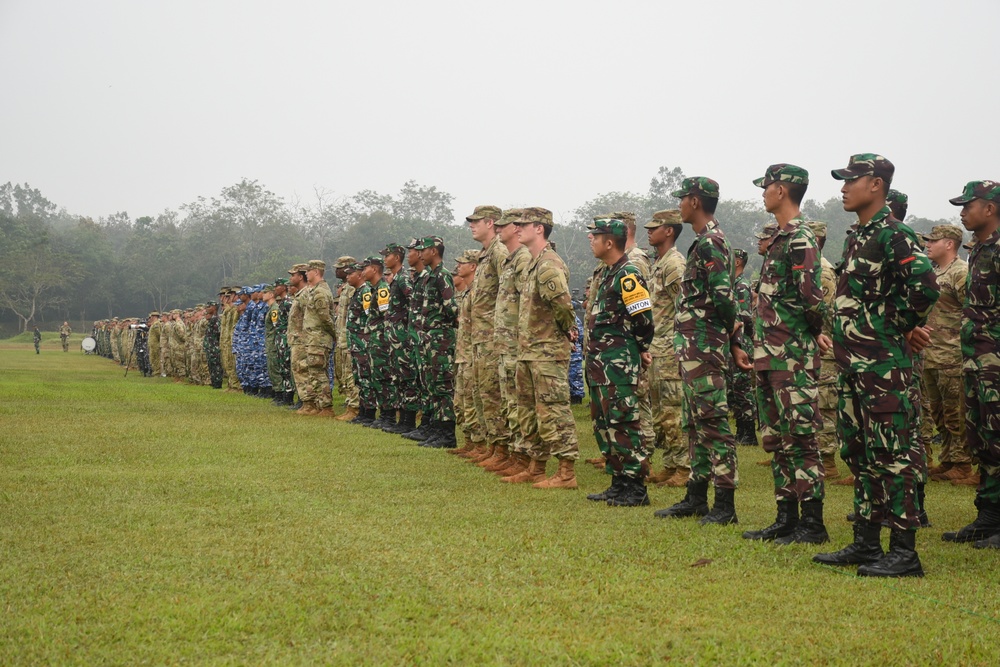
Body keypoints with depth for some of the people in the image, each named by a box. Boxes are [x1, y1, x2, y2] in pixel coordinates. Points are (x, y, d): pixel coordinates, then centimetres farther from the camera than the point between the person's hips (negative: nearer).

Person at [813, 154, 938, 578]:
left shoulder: (893, 235, -13)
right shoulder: (856, 235, 16)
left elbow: (926, 286, -25)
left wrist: (906, 325, -11)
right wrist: (843, 339, 14)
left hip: (884, 365, -10)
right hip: (853, 363, 10)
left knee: (893, 454, -7)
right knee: (859, 453, 13)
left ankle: (905, 551, -3)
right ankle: (866, 543, 22)